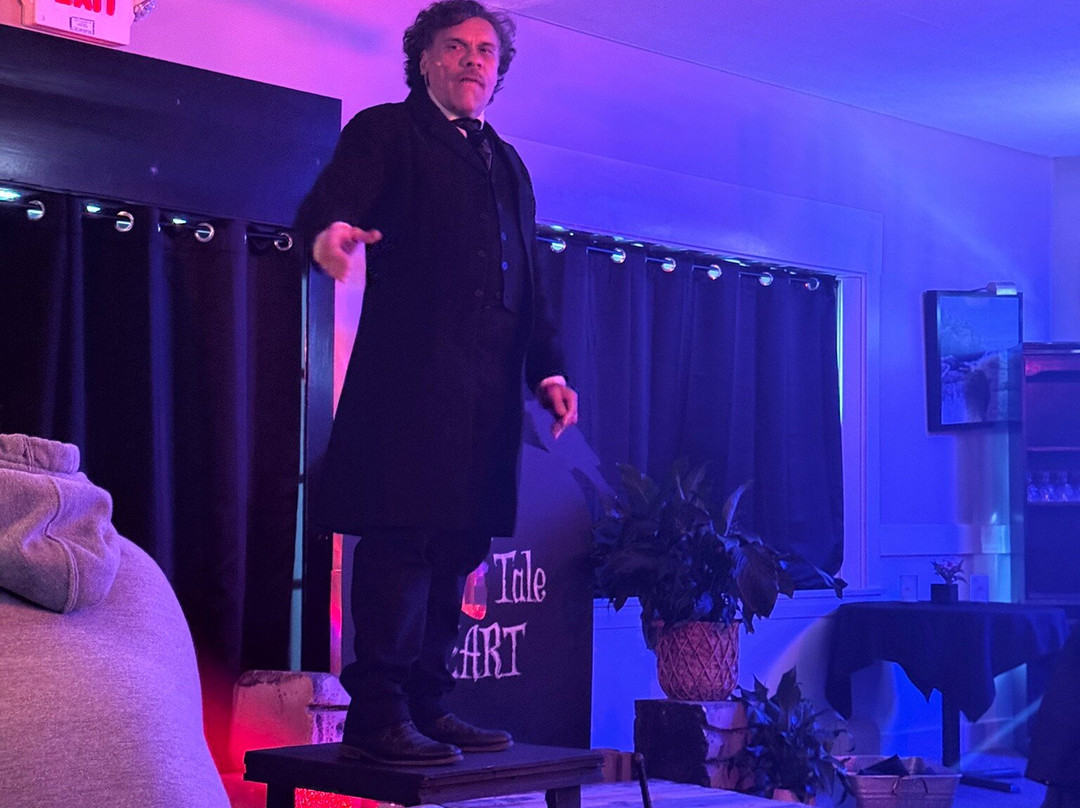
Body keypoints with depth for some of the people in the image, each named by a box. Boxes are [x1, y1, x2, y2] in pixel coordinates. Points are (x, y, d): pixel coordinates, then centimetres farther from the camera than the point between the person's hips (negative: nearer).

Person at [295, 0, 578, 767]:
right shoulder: (384, 132, 7)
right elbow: (332, 201, -11)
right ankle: (378, 714, -7)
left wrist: (548, 366, 14)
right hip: (410, 376, -7)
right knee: (400, 538, -10)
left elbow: (527, 282, 25)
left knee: (459, 545, 7)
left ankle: (427, 704, 14)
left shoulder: (509, 164, 26)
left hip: (488, 386, 7)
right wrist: (331, 233, -35)